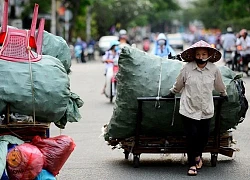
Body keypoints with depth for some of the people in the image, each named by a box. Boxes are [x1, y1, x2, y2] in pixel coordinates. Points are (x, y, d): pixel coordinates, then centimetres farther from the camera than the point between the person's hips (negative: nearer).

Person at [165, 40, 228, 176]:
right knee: (191, 136, -4)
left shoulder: (214, 69, -1)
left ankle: (198, 155, 39)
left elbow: (219, 86, 18)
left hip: (206, 110, 2)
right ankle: (192, 164, 12)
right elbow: (178, 85, 11)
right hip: (189, 109, -2)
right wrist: (172, 94, 21)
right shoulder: (187, 68, -7)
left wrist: (224, 95, 31)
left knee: (204, 135, 7)